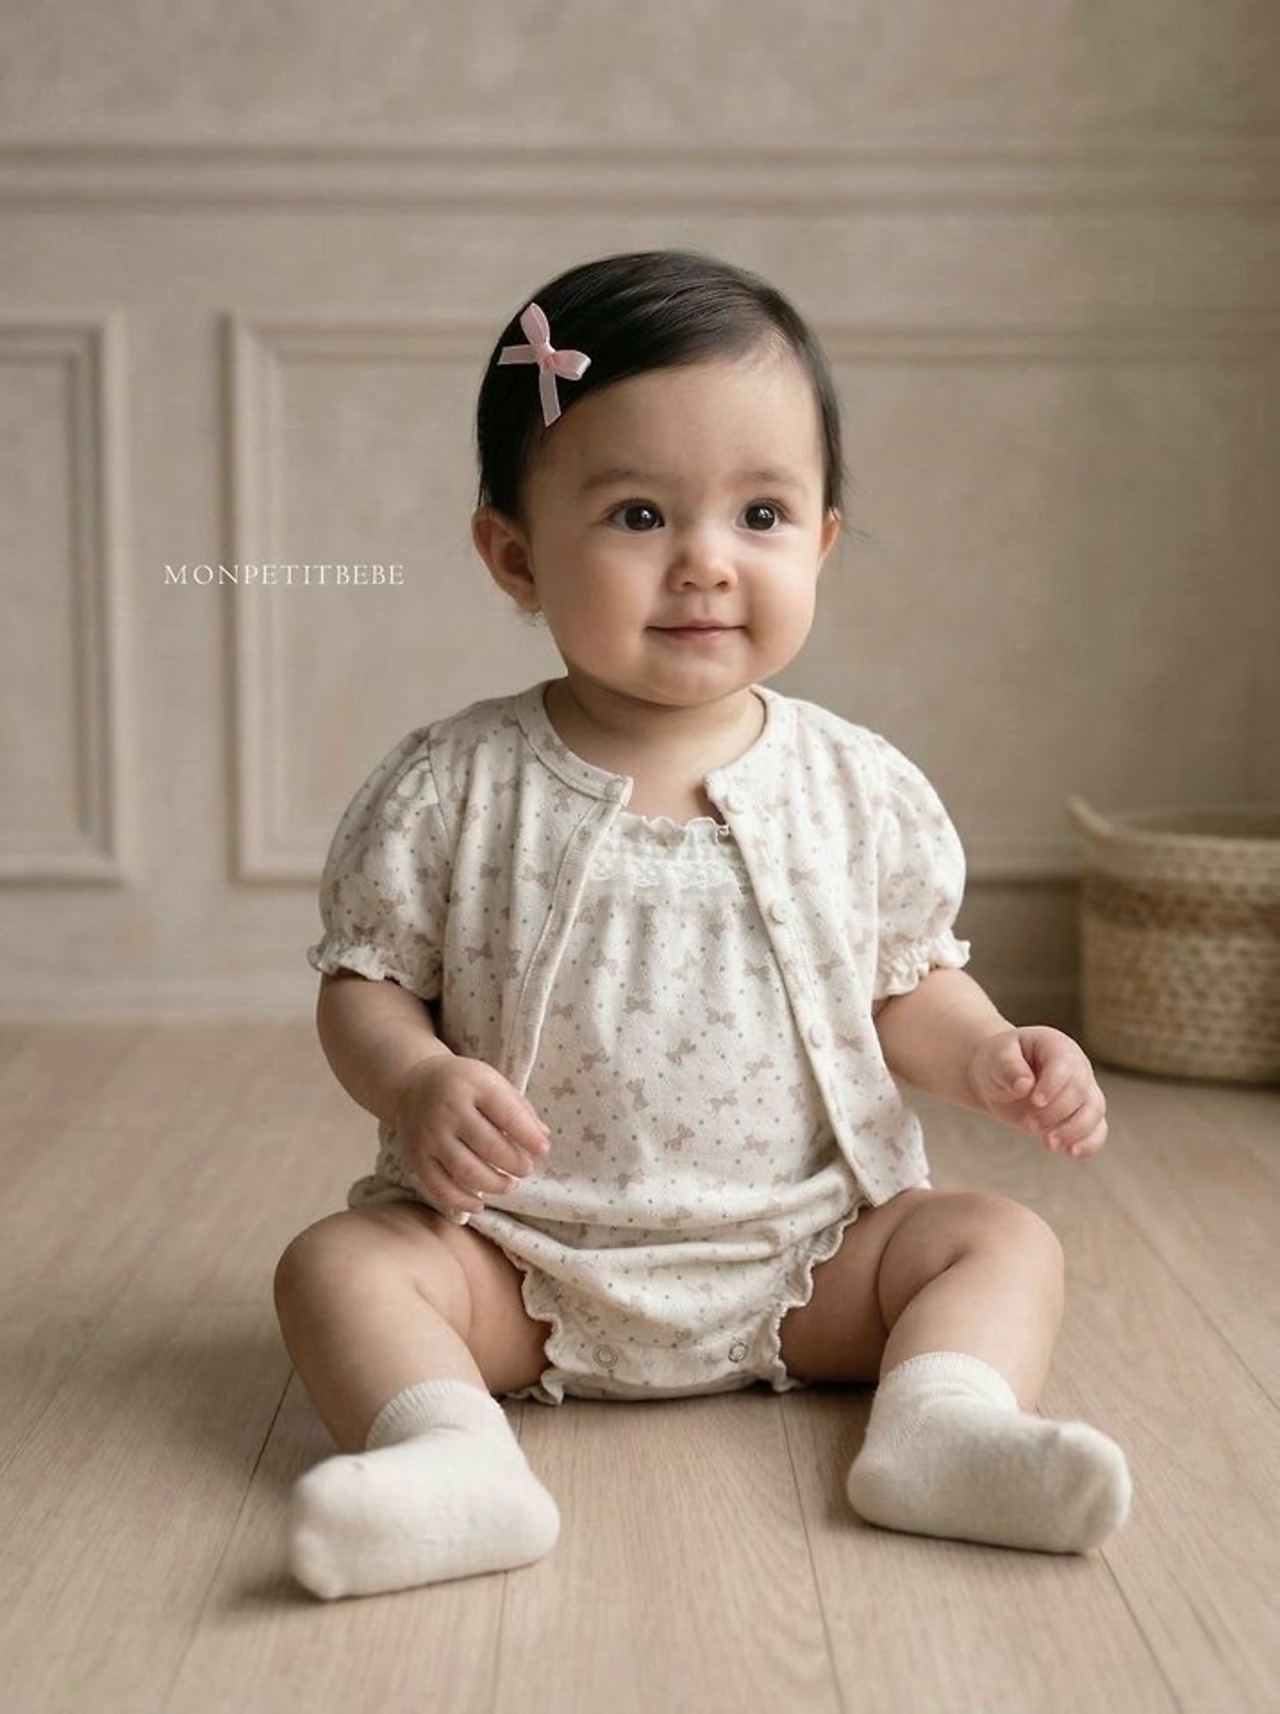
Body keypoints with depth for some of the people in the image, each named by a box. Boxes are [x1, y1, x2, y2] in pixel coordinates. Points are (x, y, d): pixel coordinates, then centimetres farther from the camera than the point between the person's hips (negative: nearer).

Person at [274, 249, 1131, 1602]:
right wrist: (415, 1082, -24)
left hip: (805, 1248, 2)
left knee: (1003, 1239, -12)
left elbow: (904, 983, 8)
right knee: (337, 1262, -21)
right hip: (521, 1255, -1)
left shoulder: (861, 791, -2)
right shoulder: (453, 791, -9)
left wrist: (989, 1056, -11)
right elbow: (364, 981, -3)